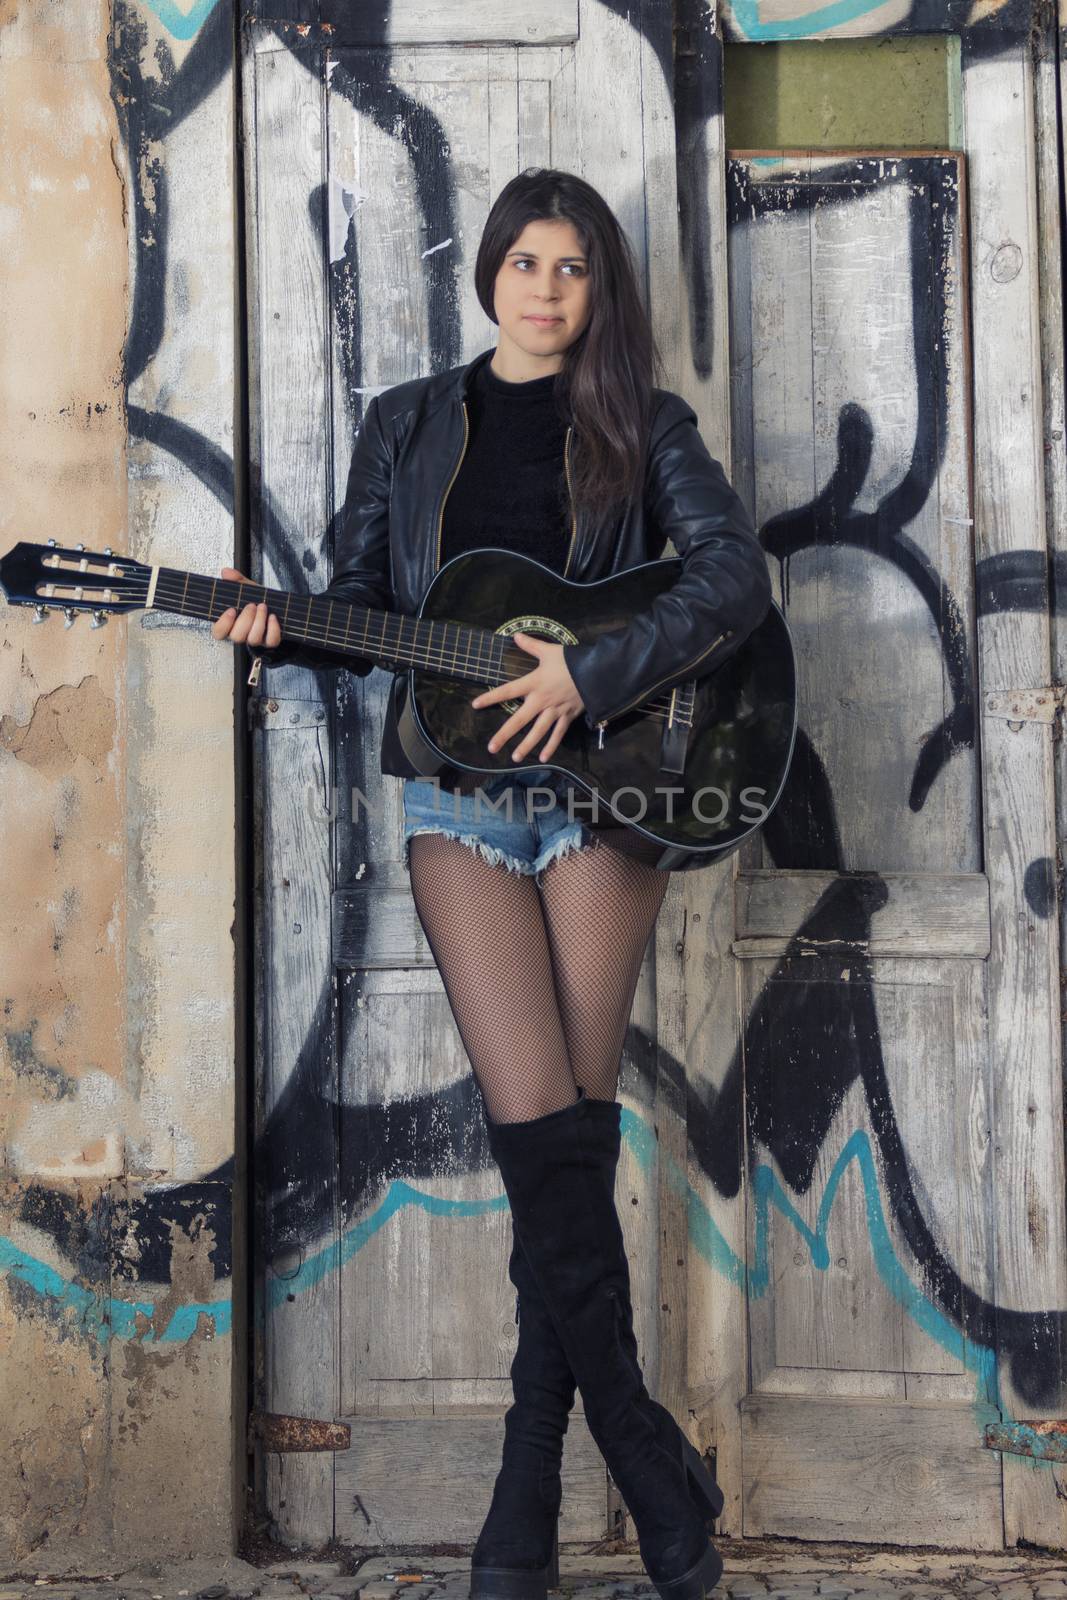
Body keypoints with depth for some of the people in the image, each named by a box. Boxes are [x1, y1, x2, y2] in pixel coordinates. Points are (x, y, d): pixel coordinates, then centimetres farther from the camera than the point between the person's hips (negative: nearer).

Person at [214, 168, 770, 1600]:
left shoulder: (641, 422, 8)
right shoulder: (406, 424, 15)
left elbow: (737, 573, -6)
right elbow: (364, 605, 14)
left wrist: (593, 674, -18)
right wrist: (279, 627, -8)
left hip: (601, 783, -1)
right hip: (461, 793, 1)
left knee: (568, 1124, -2)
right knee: (544, 1122, -11)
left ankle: (531, 1484, 11)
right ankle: (641, 1442, 4)